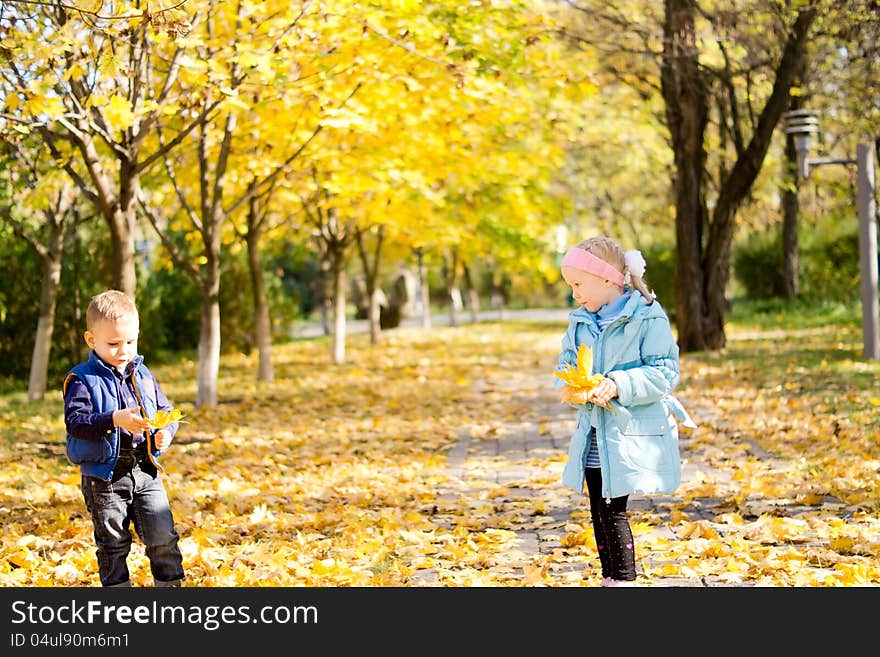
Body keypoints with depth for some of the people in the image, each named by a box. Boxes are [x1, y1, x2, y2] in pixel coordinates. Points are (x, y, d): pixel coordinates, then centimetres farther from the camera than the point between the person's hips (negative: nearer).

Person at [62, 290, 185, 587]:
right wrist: (115, 420, -31)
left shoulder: (143, 375, 10)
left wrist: (166, 431, -8)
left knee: (163, 537, 2)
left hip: (146, 473, 4)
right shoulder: (82, 379, -6)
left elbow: (166, 411, 15)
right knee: (113, 544, 8)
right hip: (104, 476, -4)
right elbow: (75, 422, -18)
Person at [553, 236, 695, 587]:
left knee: (613, 510, -9)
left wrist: (619, 384, -25)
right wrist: (568, 386, -9)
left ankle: (624, 580, 2)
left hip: (630, 435, -7)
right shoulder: (580, 322, 11)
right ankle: (609, 578, 24)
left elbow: (663, 373, -12)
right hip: (593, 433, 7)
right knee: (598, 511, 11)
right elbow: (565, 363, 14)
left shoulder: (648, 317, -9)